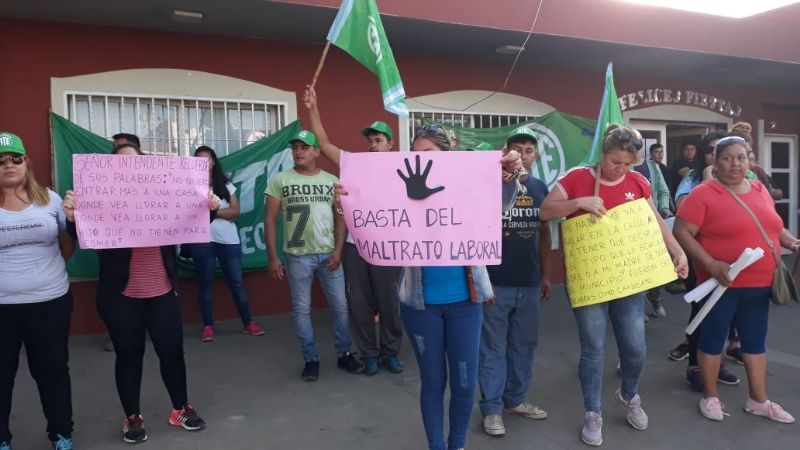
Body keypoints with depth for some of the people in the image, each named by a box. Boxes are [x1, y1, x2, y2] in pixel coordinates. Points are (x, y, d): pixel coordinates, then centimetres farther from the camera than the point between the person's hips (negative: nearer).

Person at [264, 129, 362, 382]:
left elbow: (340, 218, 6)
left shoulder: (332, 181, 5)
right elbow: (270, 220, -1)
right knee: (301, 309, 7)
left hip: (328, 254, 2)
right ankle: (311, 359, 20)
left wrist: (338, 251, -5)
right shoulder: (279, 180, 0)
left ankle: (344, 354, 22)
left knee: (340, 305, 7)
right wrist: (273, 258, -7)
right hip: (297, 256, -1)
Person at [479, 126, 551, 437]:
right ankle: (492, 408, 17)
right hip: (495, 283, -5)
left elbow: (544, 234, 15)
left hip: (529, 283, 5)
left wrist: (545, 275, 14)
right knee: (493, 347, 4)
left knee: (524, 344, 15)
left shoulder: (540, 189, 8)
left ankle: (515, 399, 32)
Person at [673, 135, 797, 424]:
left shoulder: (760, 190, 9)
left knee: (755, 340, 16)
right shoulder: (703, 194, -12)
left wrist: (791, 242, 3)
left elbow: (772, 226, 22)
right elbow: (682, 233, -16)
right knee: (713, 337, 7)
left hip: (758, 284, 7)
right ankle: (711, 396, 23)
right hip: (722, 283, -6)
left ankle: (758, 400, 30)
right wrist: (710, 264, -23)